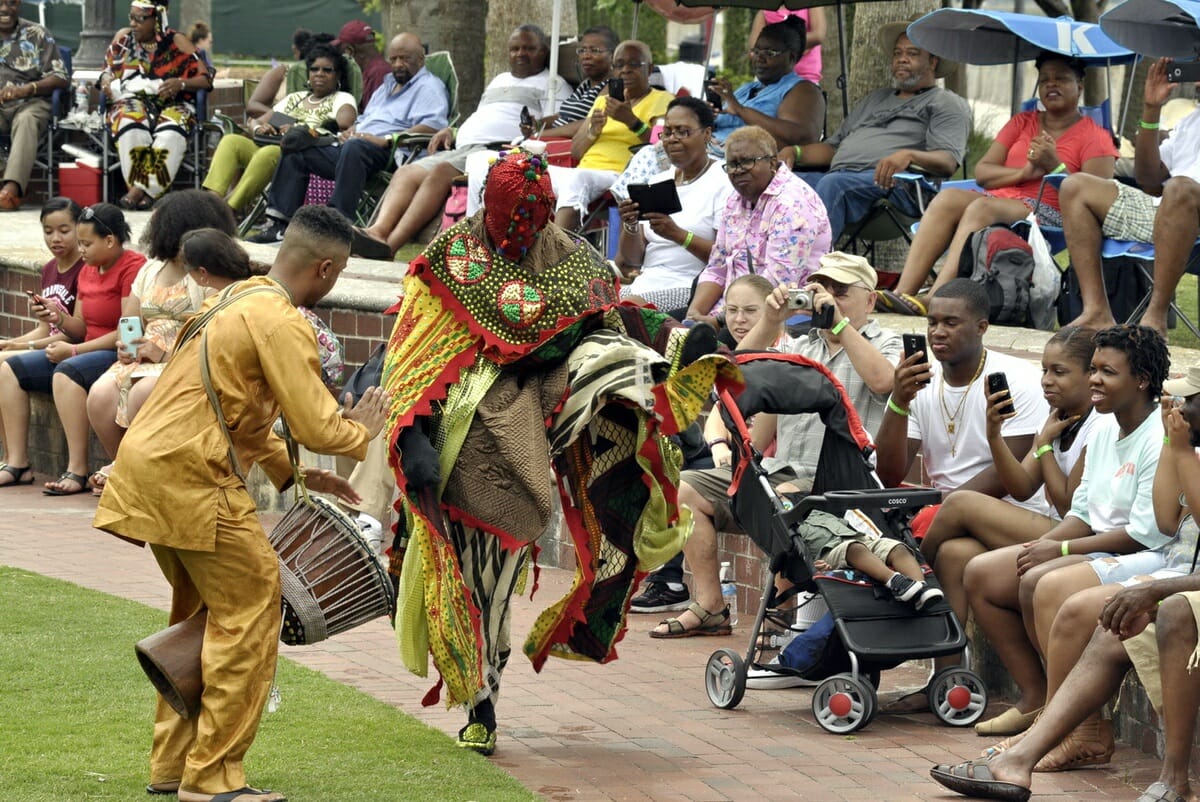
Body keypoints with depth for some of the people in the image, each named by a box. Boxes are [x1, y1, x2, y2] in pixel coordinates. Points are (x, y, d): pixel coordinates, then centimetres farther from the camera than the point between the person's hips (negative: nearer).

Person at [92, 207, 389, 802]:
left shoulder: (238, 300, 19)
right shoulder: (280, 323, -13)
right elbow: (317, 427, -15)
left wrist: (292, 474, 23)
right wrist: (361, 431, 6)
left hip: (150, 461, 10)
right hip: (190, 478, -10)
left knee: (201, 610, 20)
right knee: (249, 608, -5)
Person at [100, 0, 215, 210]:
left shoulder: (177, 42, 8)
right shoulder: (123, 38, 16)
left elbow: (206, 79, 4)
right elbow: (107, 71, 23)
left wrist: (181, 83, -16)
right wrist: (106, 81, -2)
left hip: (170, 104, -1)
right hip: (131, 100, 1)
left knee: (171, 132, -37)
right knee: (131, 126, -37)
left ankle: (140, 189, -38)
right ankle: (145, 192, -35)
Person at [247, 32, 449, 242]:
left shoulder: (428, 87, 3)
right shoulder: (387, 86, 32)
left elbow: (433, 125, -15)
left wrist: (387, 140, -22)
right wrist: (349, 132, 11)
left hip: (389, 154, -9)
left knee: (354, 147, -41)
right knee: (297, 149, 1)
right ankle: (278, 222, -8)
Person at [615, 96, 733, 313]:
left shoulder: (723, 184, -1)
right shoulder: (657, 182, 19)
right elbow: (632, 259, 15)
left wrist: (678, 235, -22)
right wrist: (630, 226, -5)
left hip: (690, 287, -6)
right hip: (647, 282, 6)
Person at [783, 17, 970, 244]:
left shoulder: (948, 103, 15)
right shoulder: (876, 99, 38)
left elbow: (948, 161, -3)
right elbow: (833, 147, 34)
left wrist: (909, 156, -24)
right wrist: (795, 152, 13)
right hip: (840, 174, 7)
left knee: (834, 184, -38)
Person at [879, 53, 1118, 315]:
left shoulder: (1095, 137, 8)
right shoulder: (1022, 122, 26)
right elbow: (981, 171, 15)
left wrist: (1055, 166, -16)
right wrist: (1024, 173, -3)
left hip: (1047, 213, -6)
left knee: (982, 207, -33)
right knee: (948, 198, -25)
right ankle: (903, 292, -39)